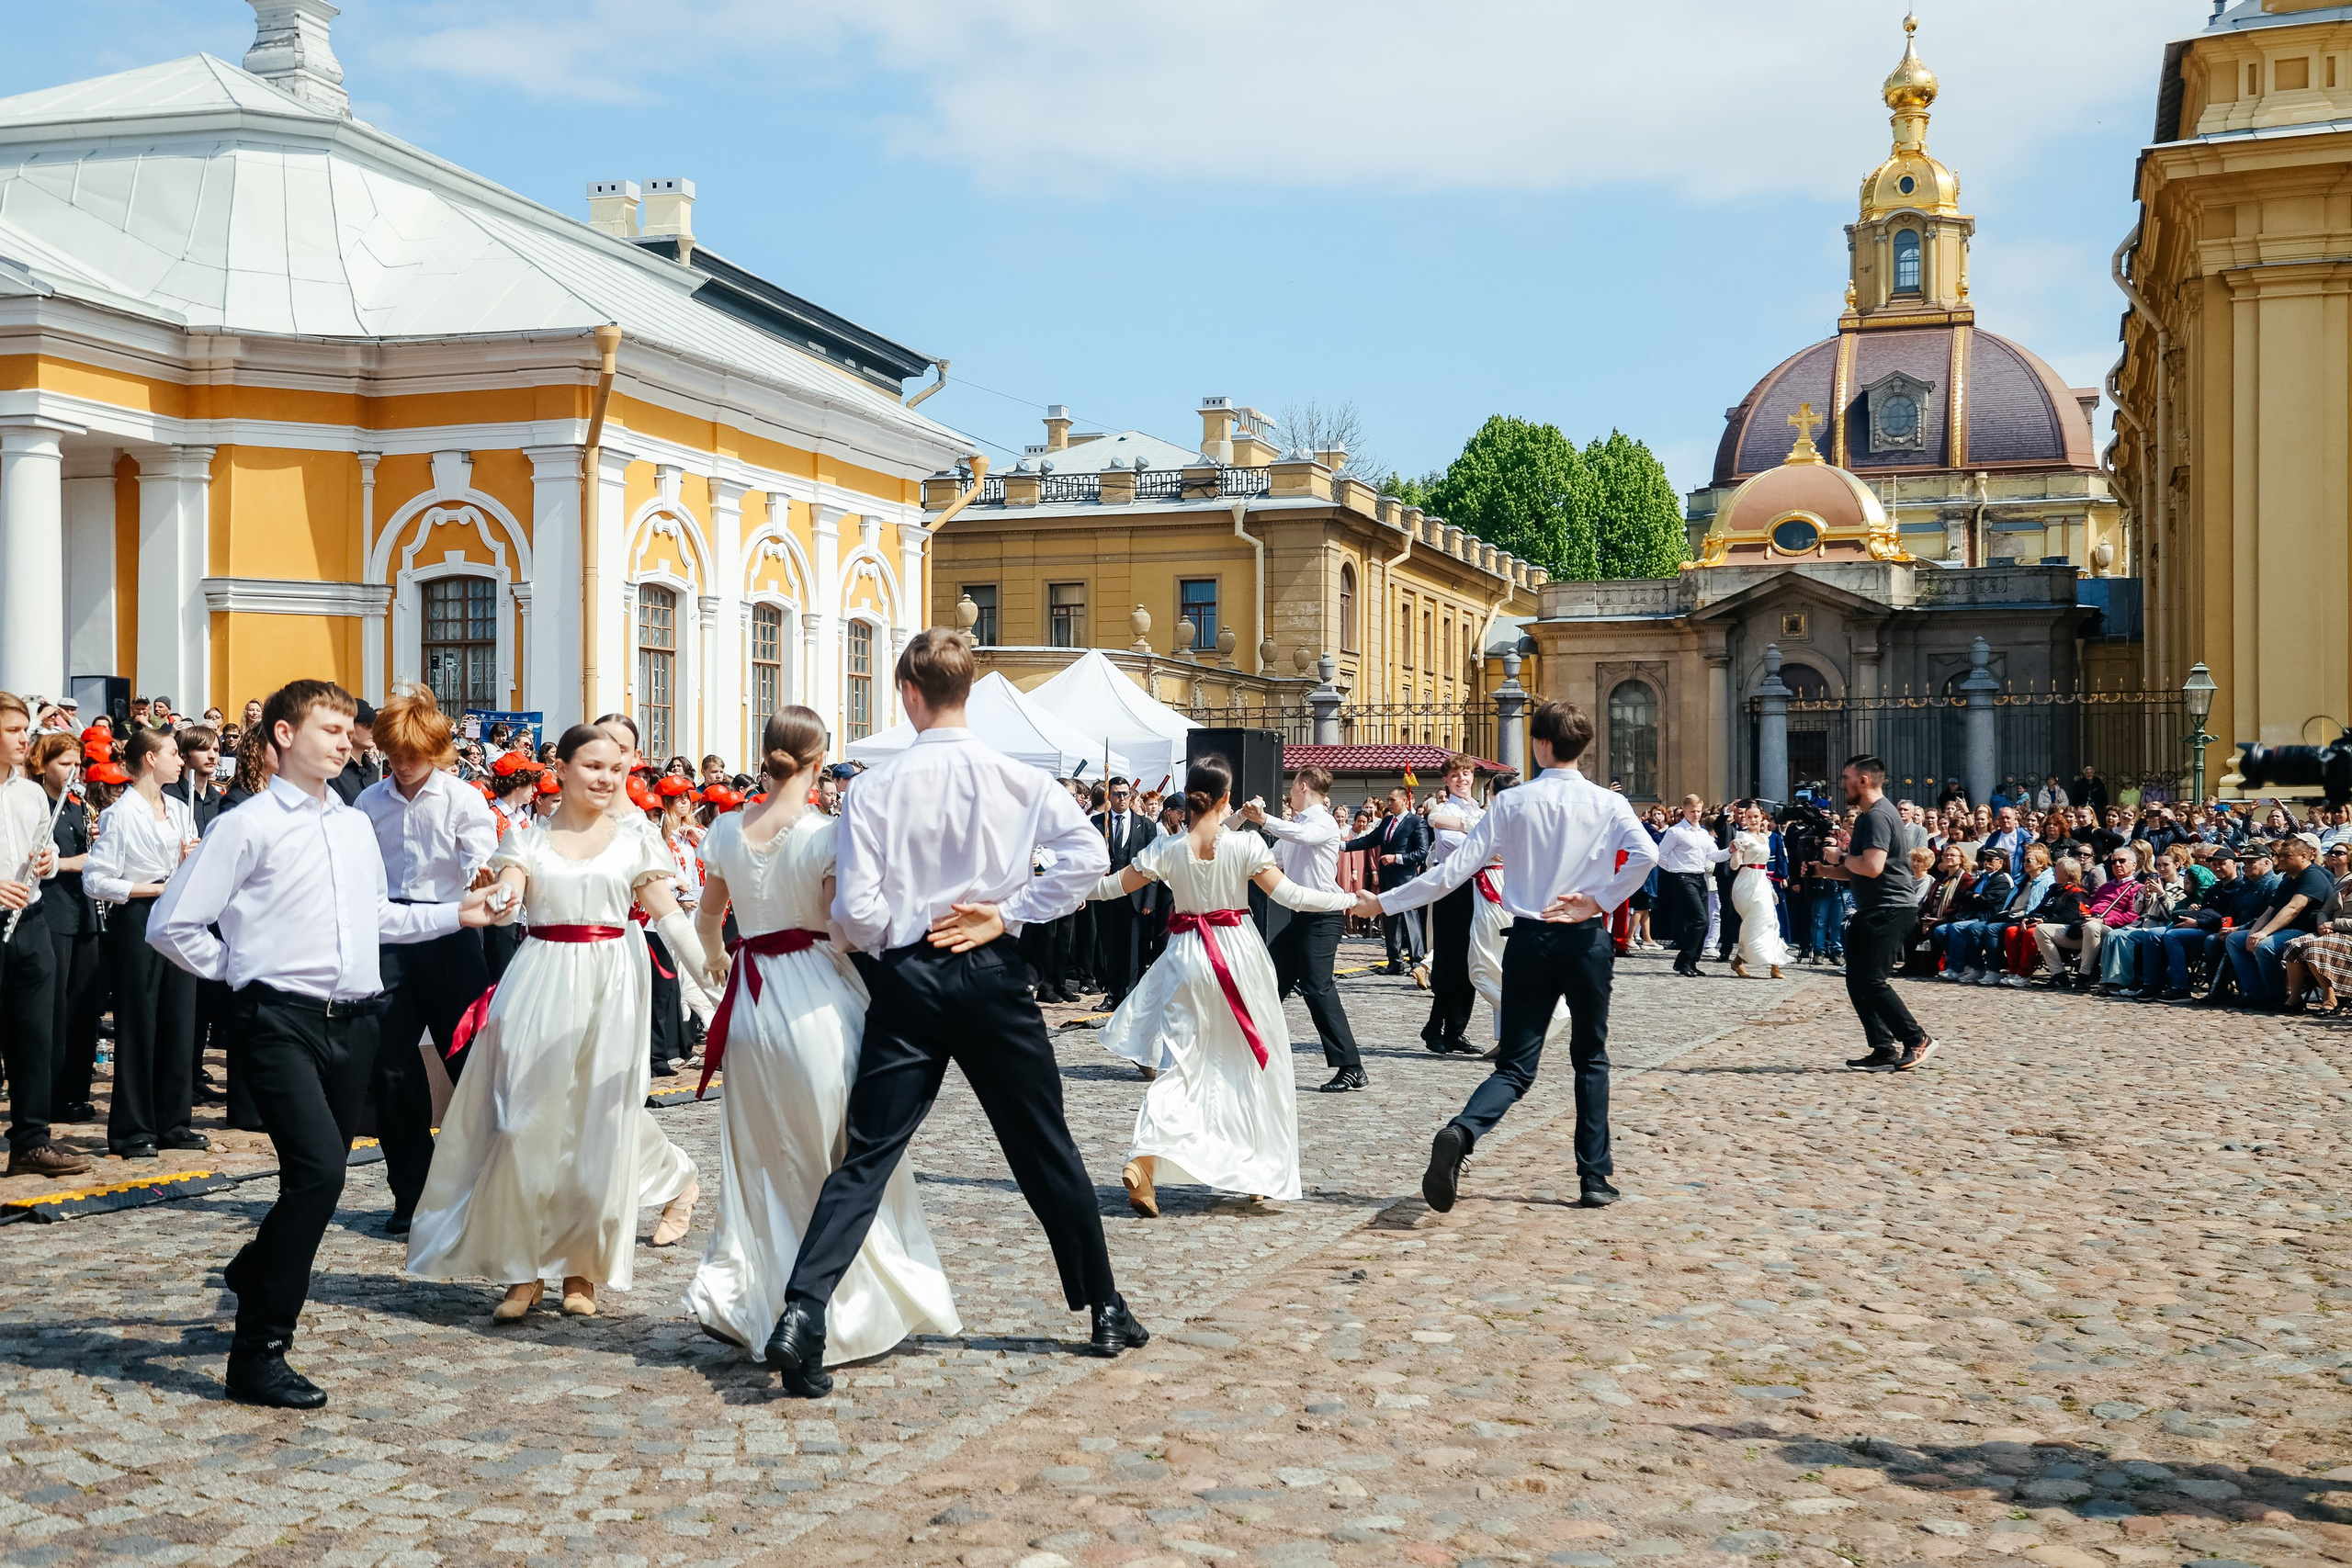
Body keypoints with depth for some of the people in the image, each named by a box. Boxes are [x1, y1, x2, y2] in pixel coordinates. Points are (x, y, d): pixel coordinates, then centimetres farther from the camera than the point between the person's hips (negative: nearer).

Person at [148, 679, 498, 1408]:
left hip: (353, 1022, 7)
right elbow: (171, 926, -5)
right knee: (319, 1168, -21)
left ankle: (257, 1272, 45)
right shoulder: (246, 827, -3)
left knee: (321, 1175, 13)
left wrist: (455, 915, 22)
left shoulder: (356, 827, 16)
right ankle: (259, 1352, -10)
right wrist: (239, 971, 0)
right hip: (280, 1022, -6)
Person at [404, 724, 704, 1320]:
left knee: (599, 1123, 1)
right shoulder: (527, 838, 8)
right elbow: (507, 895, -9)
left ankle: (582, 1267, 16)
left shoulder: (634, 842, 8)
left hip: (611, 986, 0)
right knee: (528, 1121, -2)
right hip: (540, 982, 0)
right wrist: (499, 901, -34)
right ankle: (525, 1270, 8)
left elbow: (670, 916, 2)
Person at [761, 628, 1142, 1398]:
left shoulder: (874, 789, -8)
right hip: (991, 974, 1)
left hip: (907, 982, -1)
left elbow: (854, 908, -11)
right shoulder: (1020, 779, -4)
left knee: (867, 1157, 2)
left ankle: (801, 1314, -11)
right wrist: (1006, 912, -7)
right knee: (1045, 1148, 14)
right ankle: (1106, 1309, 23)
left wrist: (885, 947, 9)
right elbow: (1088, 857, -12)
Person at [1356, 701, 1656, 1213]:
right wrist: (1601, 900, -9)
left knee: (1516, 1067, 2)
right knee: (1591, 1059, 15)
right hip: (1586, 940, 0)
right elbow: (1645, 853, -20)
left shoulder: (1511, 804, -1)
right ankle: (1595, 1176, 13)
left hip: (1528, 941, 1)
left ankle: (1461, 1133, -26)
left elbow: (1456, 869, -5)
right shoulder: (1607, 803, -2)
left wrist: (1384, 902, 1)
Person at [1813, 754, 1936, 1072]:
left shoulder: (1878, 815, -15)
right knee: (1857, 982, 6)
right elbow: (1856, 873, 25)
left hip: (1890, 908, -11)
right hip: (1873, 910, 11)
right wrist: (1824, 869, 13)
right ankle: (1884, 1051, 7)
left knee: (1872, 981, -13)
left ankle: (1917, 1040, -4)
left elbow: (1872, 867, -27)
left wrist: (1840, 857, -12)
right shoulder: (1867, 816, 19)